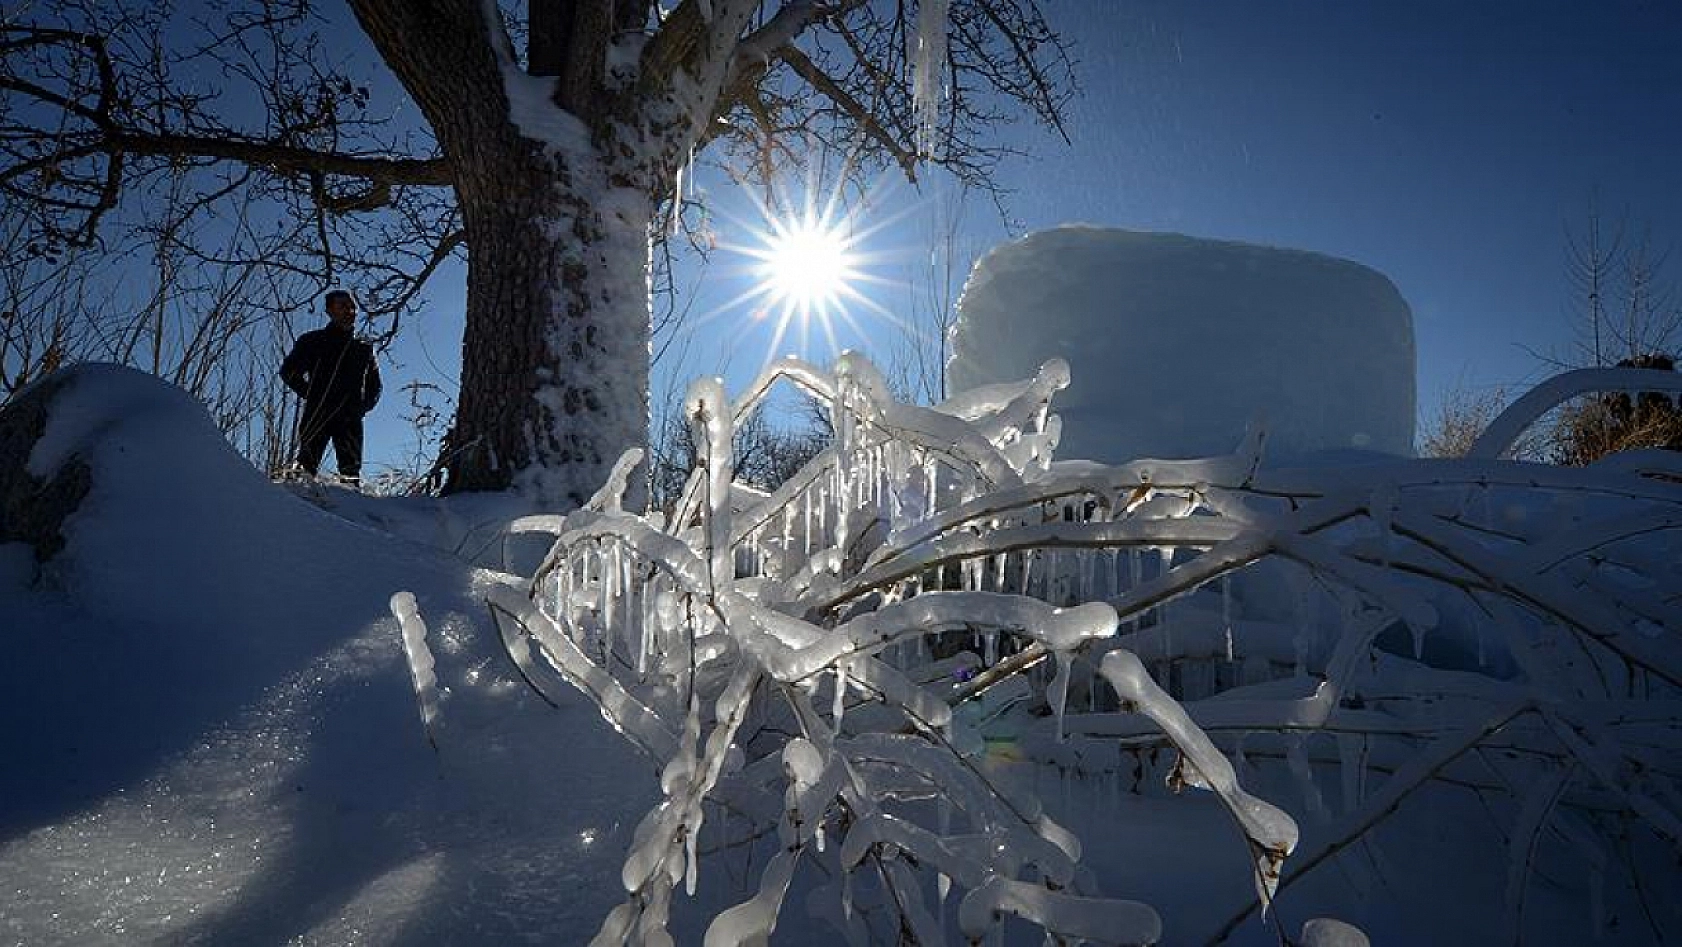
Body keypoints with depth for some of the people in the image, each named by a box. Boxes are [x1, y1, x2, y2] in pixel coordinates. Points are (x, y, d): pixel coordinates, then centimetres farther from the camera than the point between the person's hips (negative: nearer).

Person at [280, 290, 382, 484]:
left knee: (352, 470, -7)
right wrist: (310, 394, 0)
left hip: (350, 418, 2)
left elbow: (374, 386, 27)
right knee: (307, 468, -13)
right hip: (317, 415, -2)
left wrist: (363, 406, 10)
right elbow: (288, 371, 11)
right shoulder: (313, 341, 15)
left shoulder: (364, 348, 23)